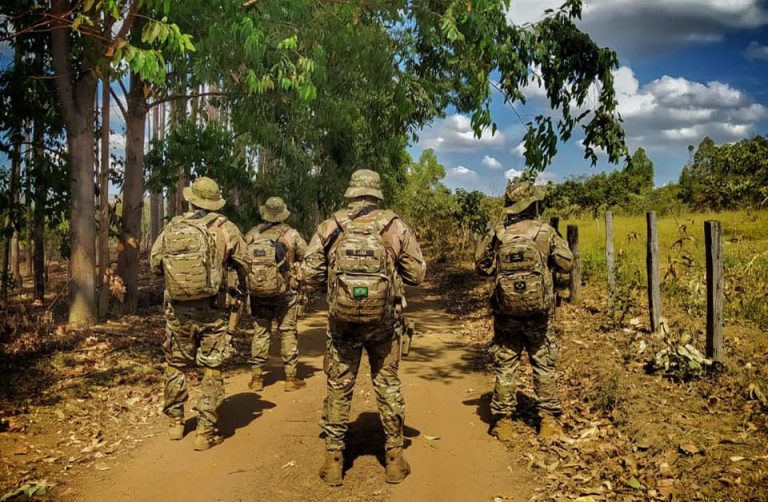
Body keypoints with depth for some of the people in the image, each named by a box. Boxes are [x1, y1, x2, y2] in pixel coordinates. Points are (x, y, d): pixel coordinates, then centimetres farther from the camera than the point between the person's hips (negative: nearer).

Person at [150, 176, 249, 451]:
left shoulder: (172, 228, -1)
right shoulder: (225, 228, -8)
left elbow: (154, 263, 6)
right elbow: (244, 265, -2)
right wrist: (241, 284, 20)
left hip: (177, 310, 3)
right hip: (211, 310, -2)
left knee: (175, 365, 19)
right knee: (211, 370, 6)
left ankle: (175, 422, 30)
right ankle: (205, 431, 7)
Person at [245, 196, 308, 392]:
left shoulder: (251, 234, 3)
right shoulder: (290, 234, -5)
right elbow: (307, 257, -2)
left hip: (256, 290, 3)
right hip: (283, 290, -2)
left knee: (260, 332, 10)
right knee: (288, 332, 6)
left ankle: (256, 377, 14)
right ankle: (291, 378, 9)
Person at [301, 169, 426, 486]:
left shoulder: (330, 226, -2)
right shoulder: (395, 226, -3)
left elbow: (309, 274, -1)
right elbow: (416, 274, 1)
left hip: (342, 320, 0)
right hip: (383, 321, 0)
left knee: (338, 388, 12)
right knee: (388, 386, 14)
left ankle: (333, 461, 19)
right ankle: (394, 459, 22)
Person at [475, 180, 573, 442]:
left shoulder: (496, 234, -2)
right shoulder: (546, 231, -5)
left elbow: (481, 266, 7)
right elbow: (566, 263, 1)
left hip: (506, 310, 1)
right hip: (539, 312, -1)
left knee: (505, 365, 10)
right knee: (544, 365, 11)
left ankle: (502, 421, 14)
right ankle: (548, 420, 16)